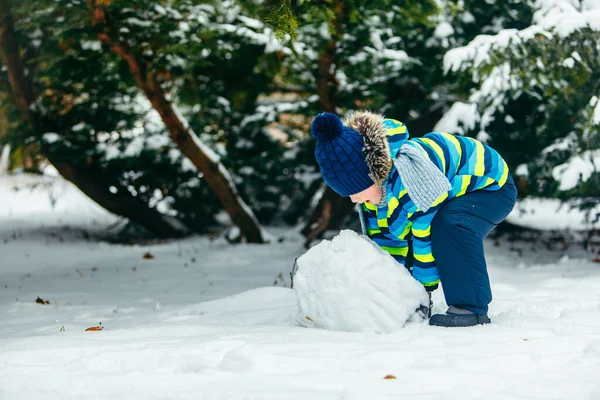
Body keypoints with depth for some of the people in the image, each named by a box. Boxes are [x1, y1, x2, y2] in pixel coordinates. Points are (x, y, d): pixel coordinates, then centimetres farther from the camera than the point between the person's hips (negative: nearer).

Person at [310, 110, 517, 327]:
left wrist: (423, 286, -24)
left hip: (492, 185, -9)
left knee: (450, 227, -36)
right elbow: (384, 242, 0)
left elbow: (428, 232, -33)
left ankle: (471, 308, -27)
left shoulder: (409, 166, -40)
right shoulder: (370, 186, -11)